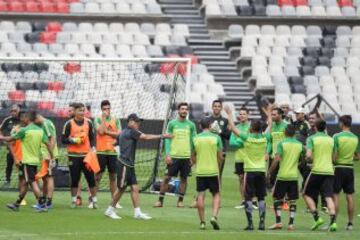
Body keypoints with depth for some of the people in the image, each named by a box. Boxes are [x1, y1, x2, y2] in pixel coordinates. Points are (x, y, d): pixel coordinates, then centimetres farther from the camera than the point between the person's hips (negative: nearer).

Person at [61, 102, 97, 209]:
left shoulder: (88, 122, 8)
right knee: (74, 179, 1)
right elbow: (63, 139, 0)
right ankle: (74, 200, 10)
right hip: (74, 155, -2)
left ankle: (94, 200, 7)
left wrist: (93, 147, 0)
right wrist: (73, 140, -15)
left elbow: (92, 137, 15)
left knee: (91, 177, 0)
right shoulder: (69, 124, -1)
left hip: (87, 154, 2)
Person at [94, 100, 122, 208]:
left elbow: (119, 133, -1)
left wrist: (107, 131, -9)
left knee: (113, 176, 7)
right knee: (98, 176, -3)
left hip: (112, 151, 3)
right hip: (101, 151, -3)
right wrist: (104, 118, -11)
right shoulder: (98, 119, 1)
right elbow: (101, 131, -15)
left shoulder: (116, 120, 9)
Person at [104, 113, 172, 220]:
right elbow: (147, 137, -18)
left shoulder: (124, 132, 15)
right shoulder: (131, 131, -12)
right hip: (124, 165, -9)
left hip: (129, 165, 9)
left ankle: (137, 212, 1)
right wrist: (162, 136, -18)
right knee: (121, 188, -2)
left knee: (135, 188, 4)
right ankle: (110, 210, 8)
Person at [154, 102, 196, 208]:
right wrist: (167, 154, -8)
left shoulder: (191, 125, 6)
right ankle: (160, 200, 2)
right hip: (174, 156, -2)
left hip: (186, 156, 2)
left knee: (184, 178, 5)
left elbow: (193, 141, 8)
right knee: (167, 177, -3)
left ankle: (180, 200, 13)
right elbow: (167, 140, 1)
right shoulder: (172, 124, 1)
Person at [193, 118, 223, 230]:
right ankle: (214, 216, -10)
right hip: (213, 171, -1)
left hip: (200, 171, 1)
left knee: (200, 195, 4)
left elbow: (193, 157, 9)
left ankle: (202, 222, 4)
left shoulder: (196, 139, 2)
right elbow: (220, 156, 0)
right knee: (216, 194, 9)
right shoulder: (216, 138, -3)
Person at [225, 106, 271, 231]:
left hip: (250, 170, -3)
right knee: (261, 198, 9)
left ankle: (250, 223, -6)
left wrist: (229, 114, 7)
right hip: (262, 171, 3)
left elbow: (233, 128, -4)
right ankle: (262, 222, 4)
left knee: (248, 198, -1)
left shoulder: (247, 138, -10)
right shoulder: (265, 138, -1)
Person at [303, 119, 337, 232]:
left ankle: (317, 218, -1)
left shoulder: (312, 138, -3)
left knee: (307, 194, 12)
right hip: (329, 171, 3)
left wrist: (309, 159, 7)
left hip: (317, 171, -3)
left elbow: (308, 155, -14)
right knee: (329, 197, -2)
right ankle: (333, 221, -18)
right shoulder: (331, 139, 10)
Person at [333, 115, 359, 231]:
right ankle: (350, 223, 9)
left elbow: (334, 156, -13)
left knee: (335, 195, -1)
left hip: (339, 168, -4)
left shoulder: (337, 137, -11)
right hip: (350, 168, 4)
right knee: (350, 196, 7)